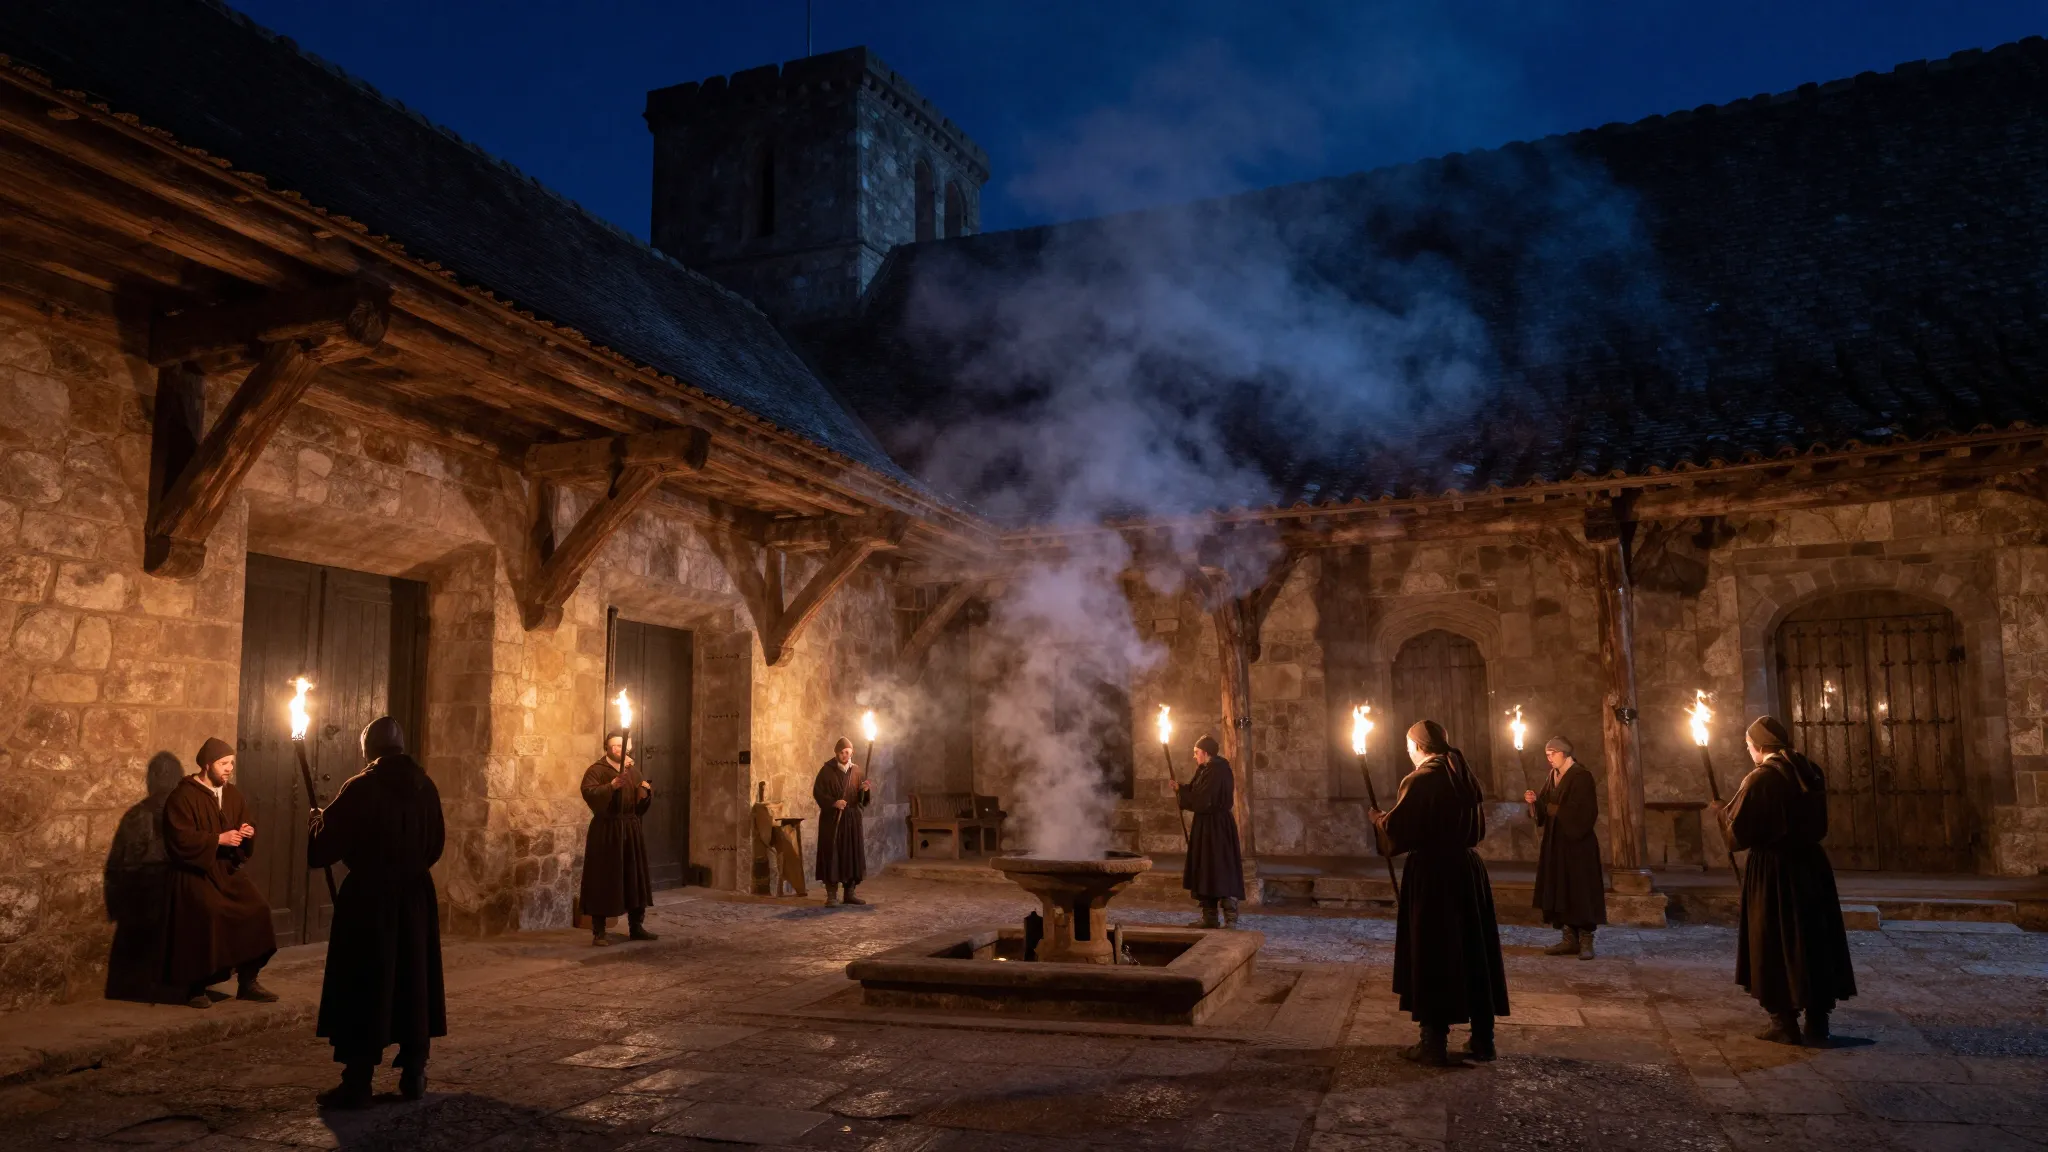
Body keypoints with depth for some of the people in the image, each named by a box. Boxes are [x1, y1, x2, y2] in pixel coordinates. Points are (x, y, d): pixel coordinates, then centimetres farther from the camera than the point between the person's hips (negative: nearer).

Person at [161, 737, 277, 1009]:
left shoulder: (233, 795, 11)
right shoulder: (183, 796, -10)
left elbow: (245, 825, 19)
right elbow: (180, 838, -19)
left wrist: (247, 833, -4)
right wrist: (219, 839, -21)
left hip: (228, 869, 7)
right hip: (195, 872, -6)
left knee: (257, 908, -9)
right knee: (208, 914, -26)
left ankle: (247, 981, 3)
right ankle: (196, 988, -9)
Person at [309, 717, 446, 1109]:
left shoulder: (360, 788, -13)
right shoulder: (426, 788, 2)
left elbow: (326, 847, -10)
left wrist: (320, 822, 10)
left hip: (369, 898, -4)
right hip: (415, 897, 5)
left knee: (365, 986, 2)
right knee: (413, 983, 12)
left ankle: (357, 1083, 5)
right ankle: (414, 1074, 18)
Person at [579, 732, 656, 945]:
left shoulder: (633, 770, 14)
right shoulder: (596, 770, -5)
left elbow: (642, 804, 21)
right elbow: (589, 793, -22)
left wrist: (645, 793, -1)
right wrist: (611, 786, -32)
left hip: (631, 830, 6)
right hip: (606, 832, -6)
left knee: (636, 879, 9)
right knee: (603, 881, -5)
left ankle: (636, 927, 19)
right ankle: (598, 932, 2)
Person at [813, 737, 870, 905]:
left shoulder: (857, 772, 8)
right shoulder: (827, 771, -3)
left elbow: (862, 798, 10)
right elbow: (817, 792, -6)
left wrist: (864, 790, -13)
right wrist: (834, 802, -19)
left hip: (852, 819, 4)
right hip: (831, 819, -4)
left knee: (852, 854, 5)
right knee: (832, 854, -6)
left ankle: (849, 893, 13)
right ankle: (832, 894, -2)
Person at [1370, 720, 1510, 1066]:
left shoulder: (1419, 780, -13)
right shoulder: (1466, 777, 7)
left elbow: (1397, 832, -13)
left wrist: (1379, 820, 6)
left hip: (1432, 873, -6)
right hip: (1469, 869, 7)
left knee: (1432, 956, 1)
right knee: (1474, 952, 13)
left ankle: (1434, 1042, 4)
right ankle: (1482, 1040, 19)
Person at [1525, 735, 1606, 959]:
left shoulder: (1581, 776, -13)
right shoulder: (1554, 776, 12)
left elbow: (1585, 812, -19)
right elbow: (1547, 806, 13)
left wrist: (1557, 811, -16)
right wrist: (1535, 801, -6)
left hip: (1578, 843, -8)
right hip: (1557, 843, 8)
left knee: (1580, 890, -4)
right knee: (1561, 891, 8)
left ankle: (1586, 941, 1)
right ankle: (1570, 939, 13)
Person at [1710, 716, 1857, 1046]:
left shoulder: (1760, 780, -16)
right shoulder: (1812, 773, 3)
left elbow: (1738, 836, -14)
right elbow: (1817, 823, 17)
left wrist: (1721, 813, 3)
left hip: (1773, 873, -6)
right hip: (1812, 866, 6)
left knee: (1776, 946, 5)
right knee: (1815, 943, 12)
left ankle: (1785, 1024, 8)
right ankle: (1817, 1024, 17)